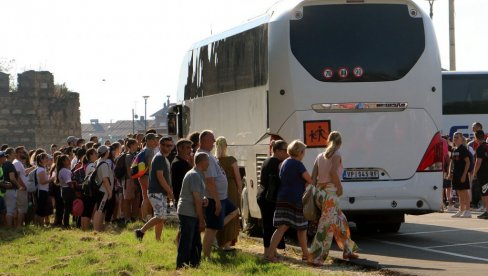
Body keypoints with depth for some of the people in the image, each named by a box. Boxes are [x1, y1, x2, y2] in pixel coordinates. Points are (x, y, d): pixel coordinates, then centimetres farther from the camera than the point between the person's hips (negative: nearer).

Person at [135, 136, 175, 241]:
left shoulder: (164, 158, 19)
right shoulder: (159, 158, -12)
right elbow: (160, 177, -19)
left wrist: (169, 190, 15)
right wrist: (170, 192, -17)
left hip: (162, 192, 10)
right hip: (156, 192, -10)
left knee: (162, 218, 9)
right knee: (160, 216, -15)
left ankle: (158, 240, 11)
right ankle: (141, 231, -10)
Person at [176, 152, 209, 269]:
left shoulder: (198, 175, 16)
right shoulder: (195, 176, -16)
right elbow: (197, 200, -18)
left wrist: (203, 200, 5)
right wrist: (202, 220, -15)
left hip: (192, 215, 10)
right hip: (188, 214, -10)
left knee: (196, 243, 14)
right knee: (185, 245, -6)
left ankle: (194, 265, 20)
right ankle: (180, 267, -3)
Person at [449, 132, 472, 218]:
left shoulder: (463, 149, -8)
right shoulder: (454, 150, 14)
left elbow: (467, 162, -12)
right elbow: (452, 163, 19)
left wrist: (464, 175, -18)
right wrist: (450, 173, 7)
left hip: (462, 174, -7)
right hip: (455, 174, 7)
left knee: (464, 192, -7)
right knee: (459, 193, 11)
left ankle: (467, 211, -5)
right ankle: (461, 211, 16)